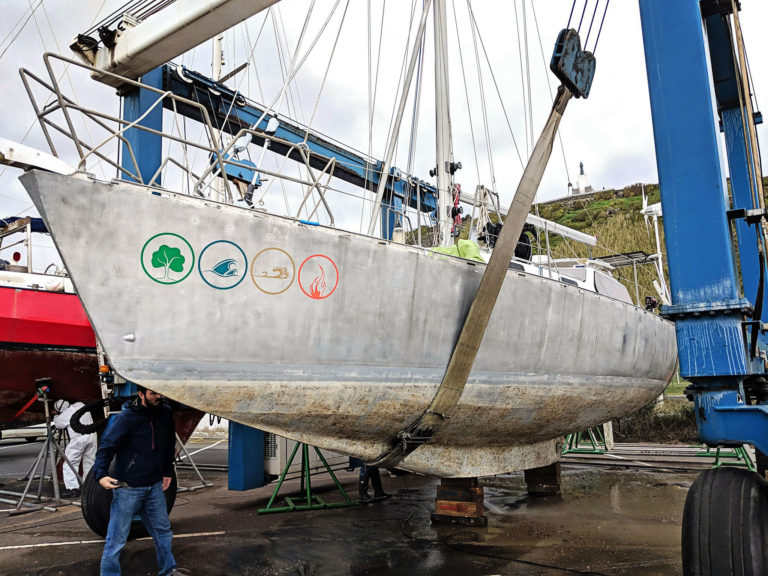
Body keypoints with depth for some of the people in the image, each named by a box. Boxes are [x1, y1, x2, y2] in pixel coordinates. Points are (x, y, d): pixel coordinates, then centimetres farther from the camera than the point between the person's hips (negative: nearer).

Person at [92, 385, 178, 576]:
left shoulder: (166, 414, 3)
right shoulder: (127, 417, -15)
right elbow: (106, 447, -15)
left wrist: (168, 472, 20)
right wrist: (101, 474, -29)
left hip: (154, 486, 6)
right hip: (128, 487, -6)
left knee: (163, 531, 18)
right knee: (117, 537, 2)